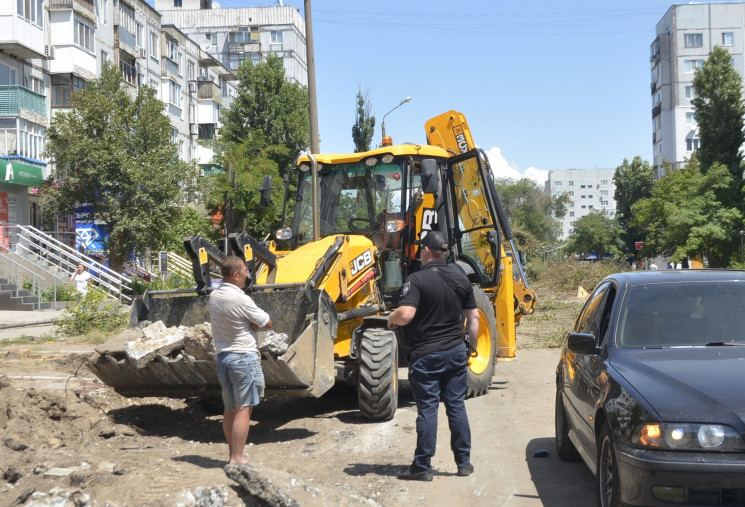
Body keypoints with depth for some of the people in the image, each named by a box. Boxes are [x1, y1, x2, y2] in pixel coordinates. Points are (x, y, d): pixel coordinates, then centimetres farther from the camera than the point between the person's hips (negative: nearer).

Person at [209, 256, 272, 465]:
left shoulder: (214, 297, 6)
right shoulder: (241, 300, -18)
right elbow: (267, 323, -10)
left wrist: (245, 324, 3)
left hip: (222, 356, 8)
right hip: (244, 357, -8)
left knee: (230, 409, 13)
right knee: (244, 409, -5)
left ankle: (233, 454, 21)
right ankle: (237, 458, -6)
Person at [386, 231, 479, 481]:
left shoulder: (418, 279, -13)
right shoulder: (460, 278, 5)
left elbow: (406, 314, -25)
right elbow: (473, 316, 8)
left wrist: (391, 319, -3)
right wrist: (472, 347, 17)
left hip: (427, 354, -5)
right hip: (456, 351, 5)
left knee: (427, 408, 0)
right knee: (456, 405, 11)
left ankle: (422, 467, 5)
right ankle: (464, 462, 17)